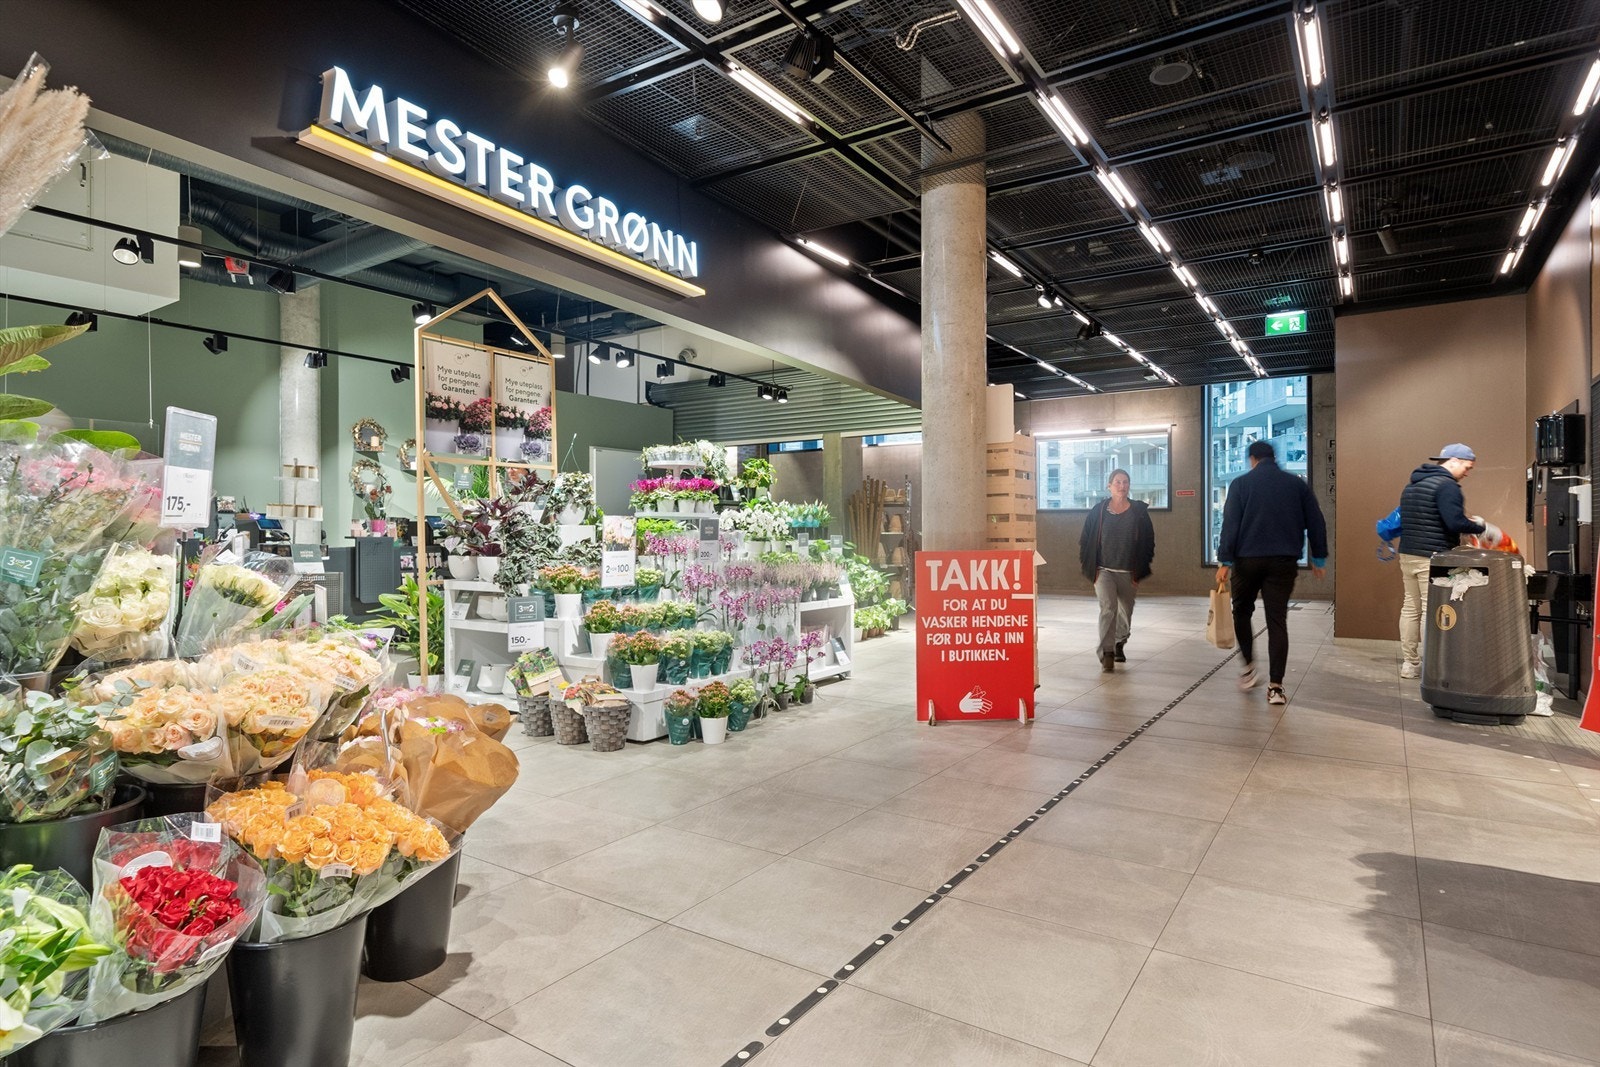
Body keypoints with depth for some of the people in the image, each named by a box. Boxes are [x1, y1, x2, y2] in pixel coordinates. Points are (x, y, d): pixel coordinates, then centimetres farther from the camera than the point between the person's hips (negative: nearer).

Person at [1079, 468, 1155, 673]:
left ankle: (1119, 645, 37)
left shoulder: (1139, 511, 2)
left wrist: (1140, 571, 1)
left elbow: (1148, 541, 5)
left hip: (1129, 573, 2)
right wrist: (1091, 568, -2)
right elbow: (1085, 541, 5)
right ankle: (1106, 653, -18)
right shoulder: (1098, 511, 0)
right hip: (1104, 571, -2)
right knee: (1108, 608, -18)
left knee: (1125, 611, 14)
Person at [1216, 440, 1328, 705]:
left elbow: (1230, 524, -8)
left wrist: (1224, 561, -7)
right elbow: (1316, 523, 8)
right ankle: (1275, 686, 0)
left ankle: (1249, 665, 14)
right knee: (1277, 621, 2)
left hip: (1247, 560, -2)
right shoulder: (1297, 484, 8)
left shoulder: (1241, 484, -1)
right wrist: (1319, 558, 16)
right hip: (1284, 562, 2)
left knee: (1242, 612, 19)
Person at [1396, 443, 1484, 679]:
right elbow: (1455, 523, -20)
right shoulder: (1446, 485, -12)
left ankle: (1409, 663, 15)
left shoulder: (1412, 484, 17)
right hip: (1434, 558, -8)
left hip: (1408, 554, 8)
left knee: (1410, 608, 10)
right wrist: (1480, 527, -3)